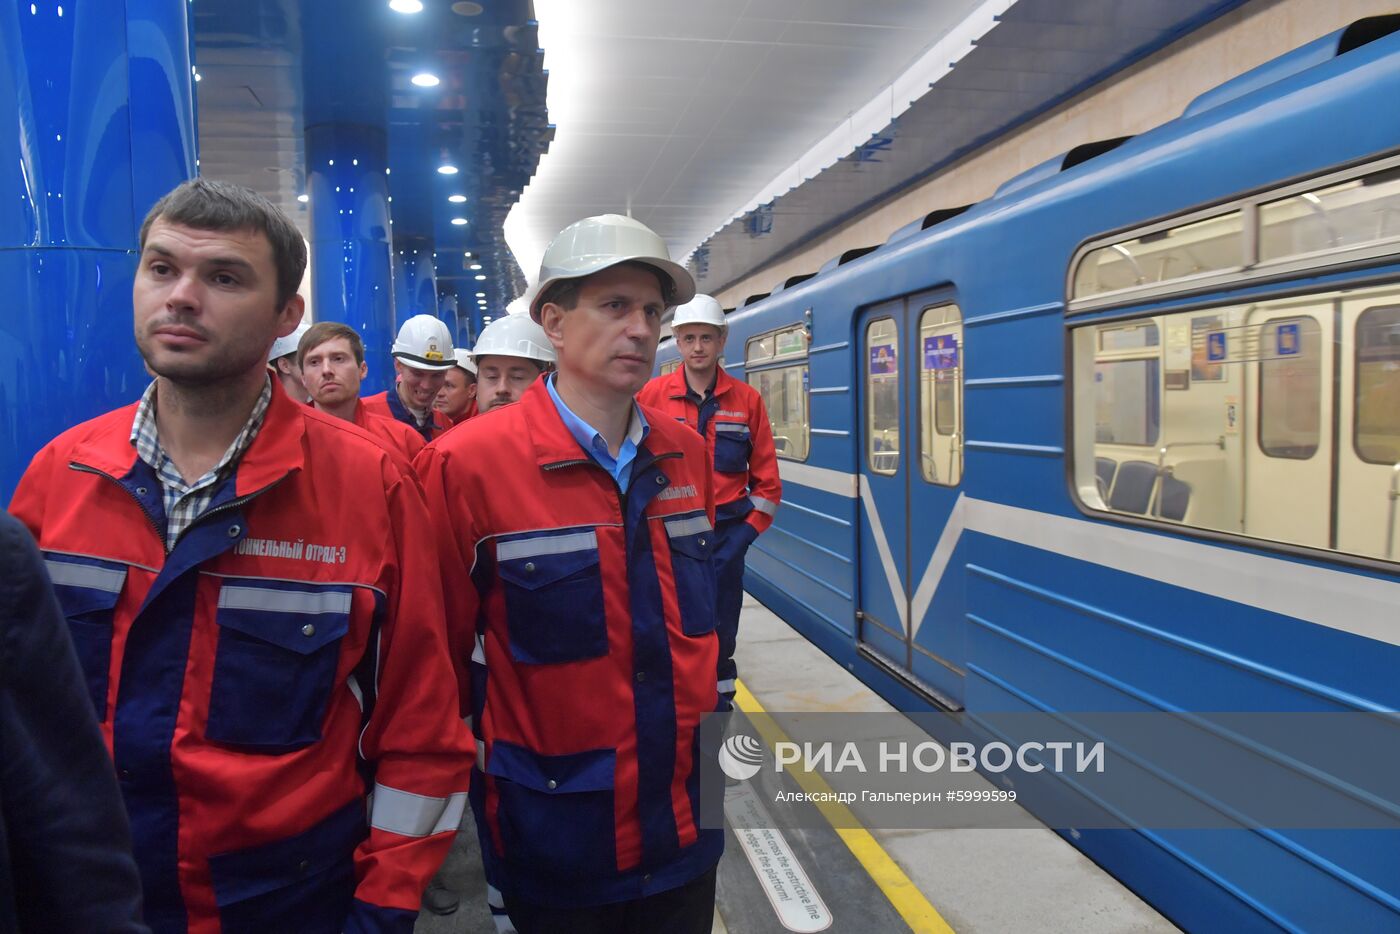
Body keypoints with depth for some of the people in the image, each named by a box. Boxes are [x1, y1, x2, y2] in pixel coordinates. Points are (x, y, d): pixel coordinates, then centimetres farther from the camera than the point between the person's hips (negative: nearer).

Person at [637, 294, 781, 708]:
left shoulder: (746, 399, 2)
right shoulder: (652, 395, -2)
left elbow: (766, 476, 5)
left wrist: (749, 529, -1)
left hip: (725, 534, 1)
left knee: (719, 632, 10)